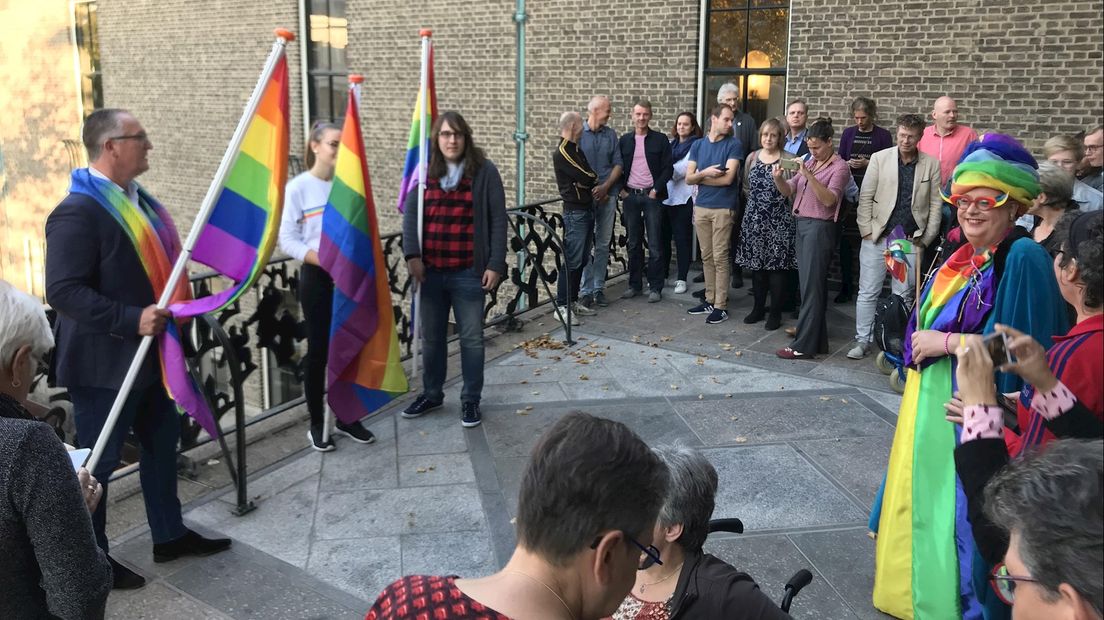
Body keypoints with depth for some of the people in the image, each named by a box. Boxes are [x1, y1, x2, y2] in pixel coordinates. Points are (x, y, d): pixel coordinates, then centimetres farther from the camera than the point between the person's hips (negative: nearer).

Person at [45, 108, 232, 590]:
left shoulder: (137, 199, 8)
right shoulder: (79, 212, -21)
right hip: (104, 363, -9)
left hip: (146, 355, 9)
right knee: (98, 461, 6)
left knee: (161, 442, 19)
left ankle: (169, 535, 35)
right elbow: (63, 290, -26)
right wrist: (132, 319, -29)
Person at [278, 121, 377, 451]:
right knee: (319, 351, 3)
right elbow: (288, 240, -8)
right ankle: (317, 425, 17)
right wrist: (323, 259, -20)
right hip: (317, 278, -3)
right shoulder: (298, 187, -7)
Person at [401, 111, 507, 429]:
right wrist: (412, 254, -11)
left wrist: (495, 264, -9)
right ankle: (431, 393, 32)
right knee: (431, 337, 16)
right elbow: (410, 213, 2)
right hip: (430, 271, 4)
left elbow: (498, 220, -4)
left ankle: (470, 400, 20)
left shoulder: (484, 171, -3)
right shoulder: (424, 172, 7)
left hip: (468, 272, -3)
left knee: (471, 338, 6)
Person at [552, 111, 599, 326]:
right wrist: (594, 180, 1)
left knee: (581, 259, 12)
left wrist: (588, 182, -2)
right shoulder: (562, 152, -14)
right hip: (575, 211, -9)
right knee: (572, 260, -8)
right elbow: (587, 178, -17)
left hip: (587, 208, 9)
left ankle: (573, 300, 20)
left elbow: (589, 178, 17)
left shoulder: (576, 150, 16)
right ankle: (561, 306, -4)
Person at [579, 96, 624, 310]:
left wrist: (605, 187, -6)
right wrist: (587, 189, -10)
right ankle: (586, 290, 5)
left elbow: (618, 164, 8)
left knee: (603, 244, 6)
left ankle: (599, 288, 14)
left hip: (607, 195, 3)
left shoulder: (611, 134, 8)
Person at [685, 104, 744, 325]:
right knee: (706, 256, 10)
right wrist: (705, 173, -15)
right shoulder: (697, 145, 10)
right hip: (700, 207, 5)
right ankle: (710, 300, 19)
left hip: (722, 208, -5)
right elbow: (689, 178, 5)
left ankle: (721, 306, 1)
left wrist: (701, 178, -1)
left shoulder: (734, 145, -3)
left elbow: (727, 178, -13)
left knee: (720, 257, -3)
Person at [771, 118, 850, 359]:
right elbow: (788, 191, 12)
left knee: (811, 287, -6)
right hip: (802, 224, 7)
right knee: (812, 285, 9)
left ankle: (803, 345, -4)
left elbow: (829, 199, -17)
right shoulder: (809, 162, 15)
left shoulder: (839, 167, -5)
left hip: (819, 228, -7)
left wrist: (809, 176, -27)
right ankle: (817, 340, 16)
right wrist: (778, 178, -9)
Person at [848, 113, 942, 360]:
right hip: (877, 236, 0)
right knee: (868, 292, 3)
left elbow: (936, 204, 4)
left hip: (910, 240, 0)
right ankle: (863, 340, 12)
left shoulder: (931, 164, 3)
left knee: (904, 295, 6)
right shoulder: (879, 158, 2)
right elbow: (865, 197, 2)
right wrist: (867, 230, -4)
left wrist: (926, 238, 0)